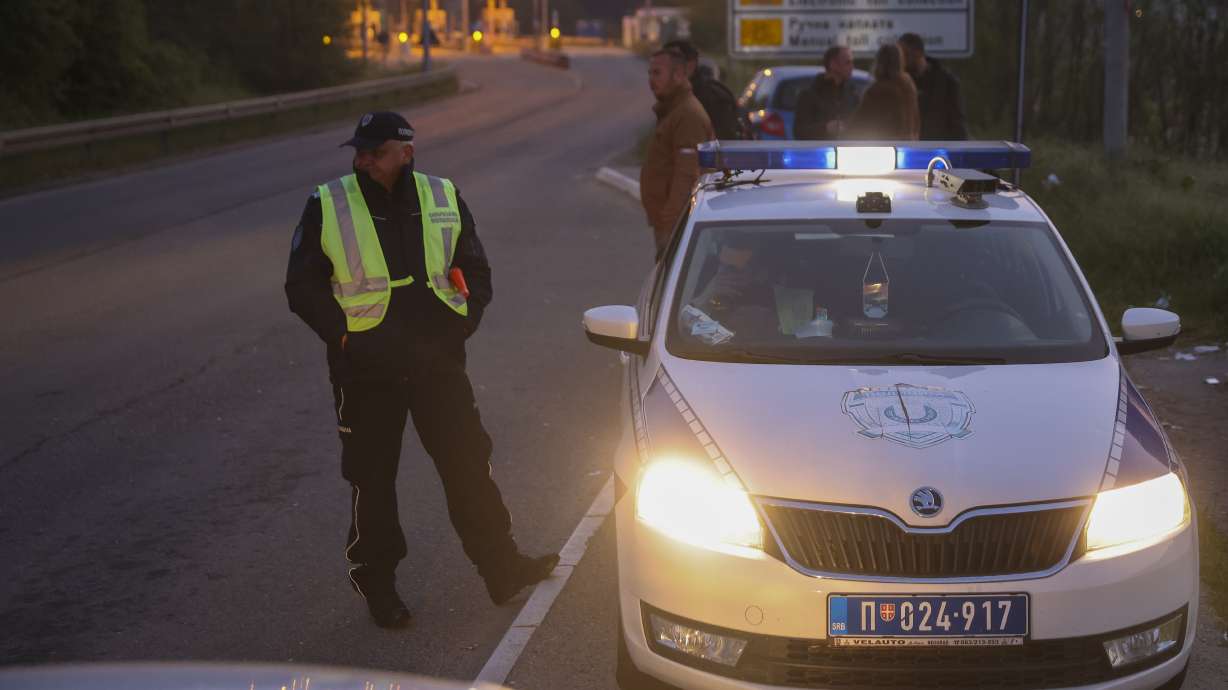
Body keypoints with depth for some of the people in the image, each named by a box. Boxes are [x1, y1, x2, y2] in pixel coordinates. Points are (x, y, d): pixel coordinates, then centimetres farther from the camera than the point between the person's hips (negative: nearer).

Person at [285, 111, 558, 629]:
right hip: (365, 369, -2)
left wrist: (458, 328, 0)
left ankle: (501, 567, 17)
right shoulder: (326, 208, -4)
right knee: (371, 479, 5)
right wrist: (344, 336, -9)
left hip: (437, 362, 2)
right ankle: (376, 583, 20)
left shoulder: (443, 200, 4)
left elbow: (476, 273, 14)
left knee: (468, 463, 6)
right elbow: (302, 286, 1)